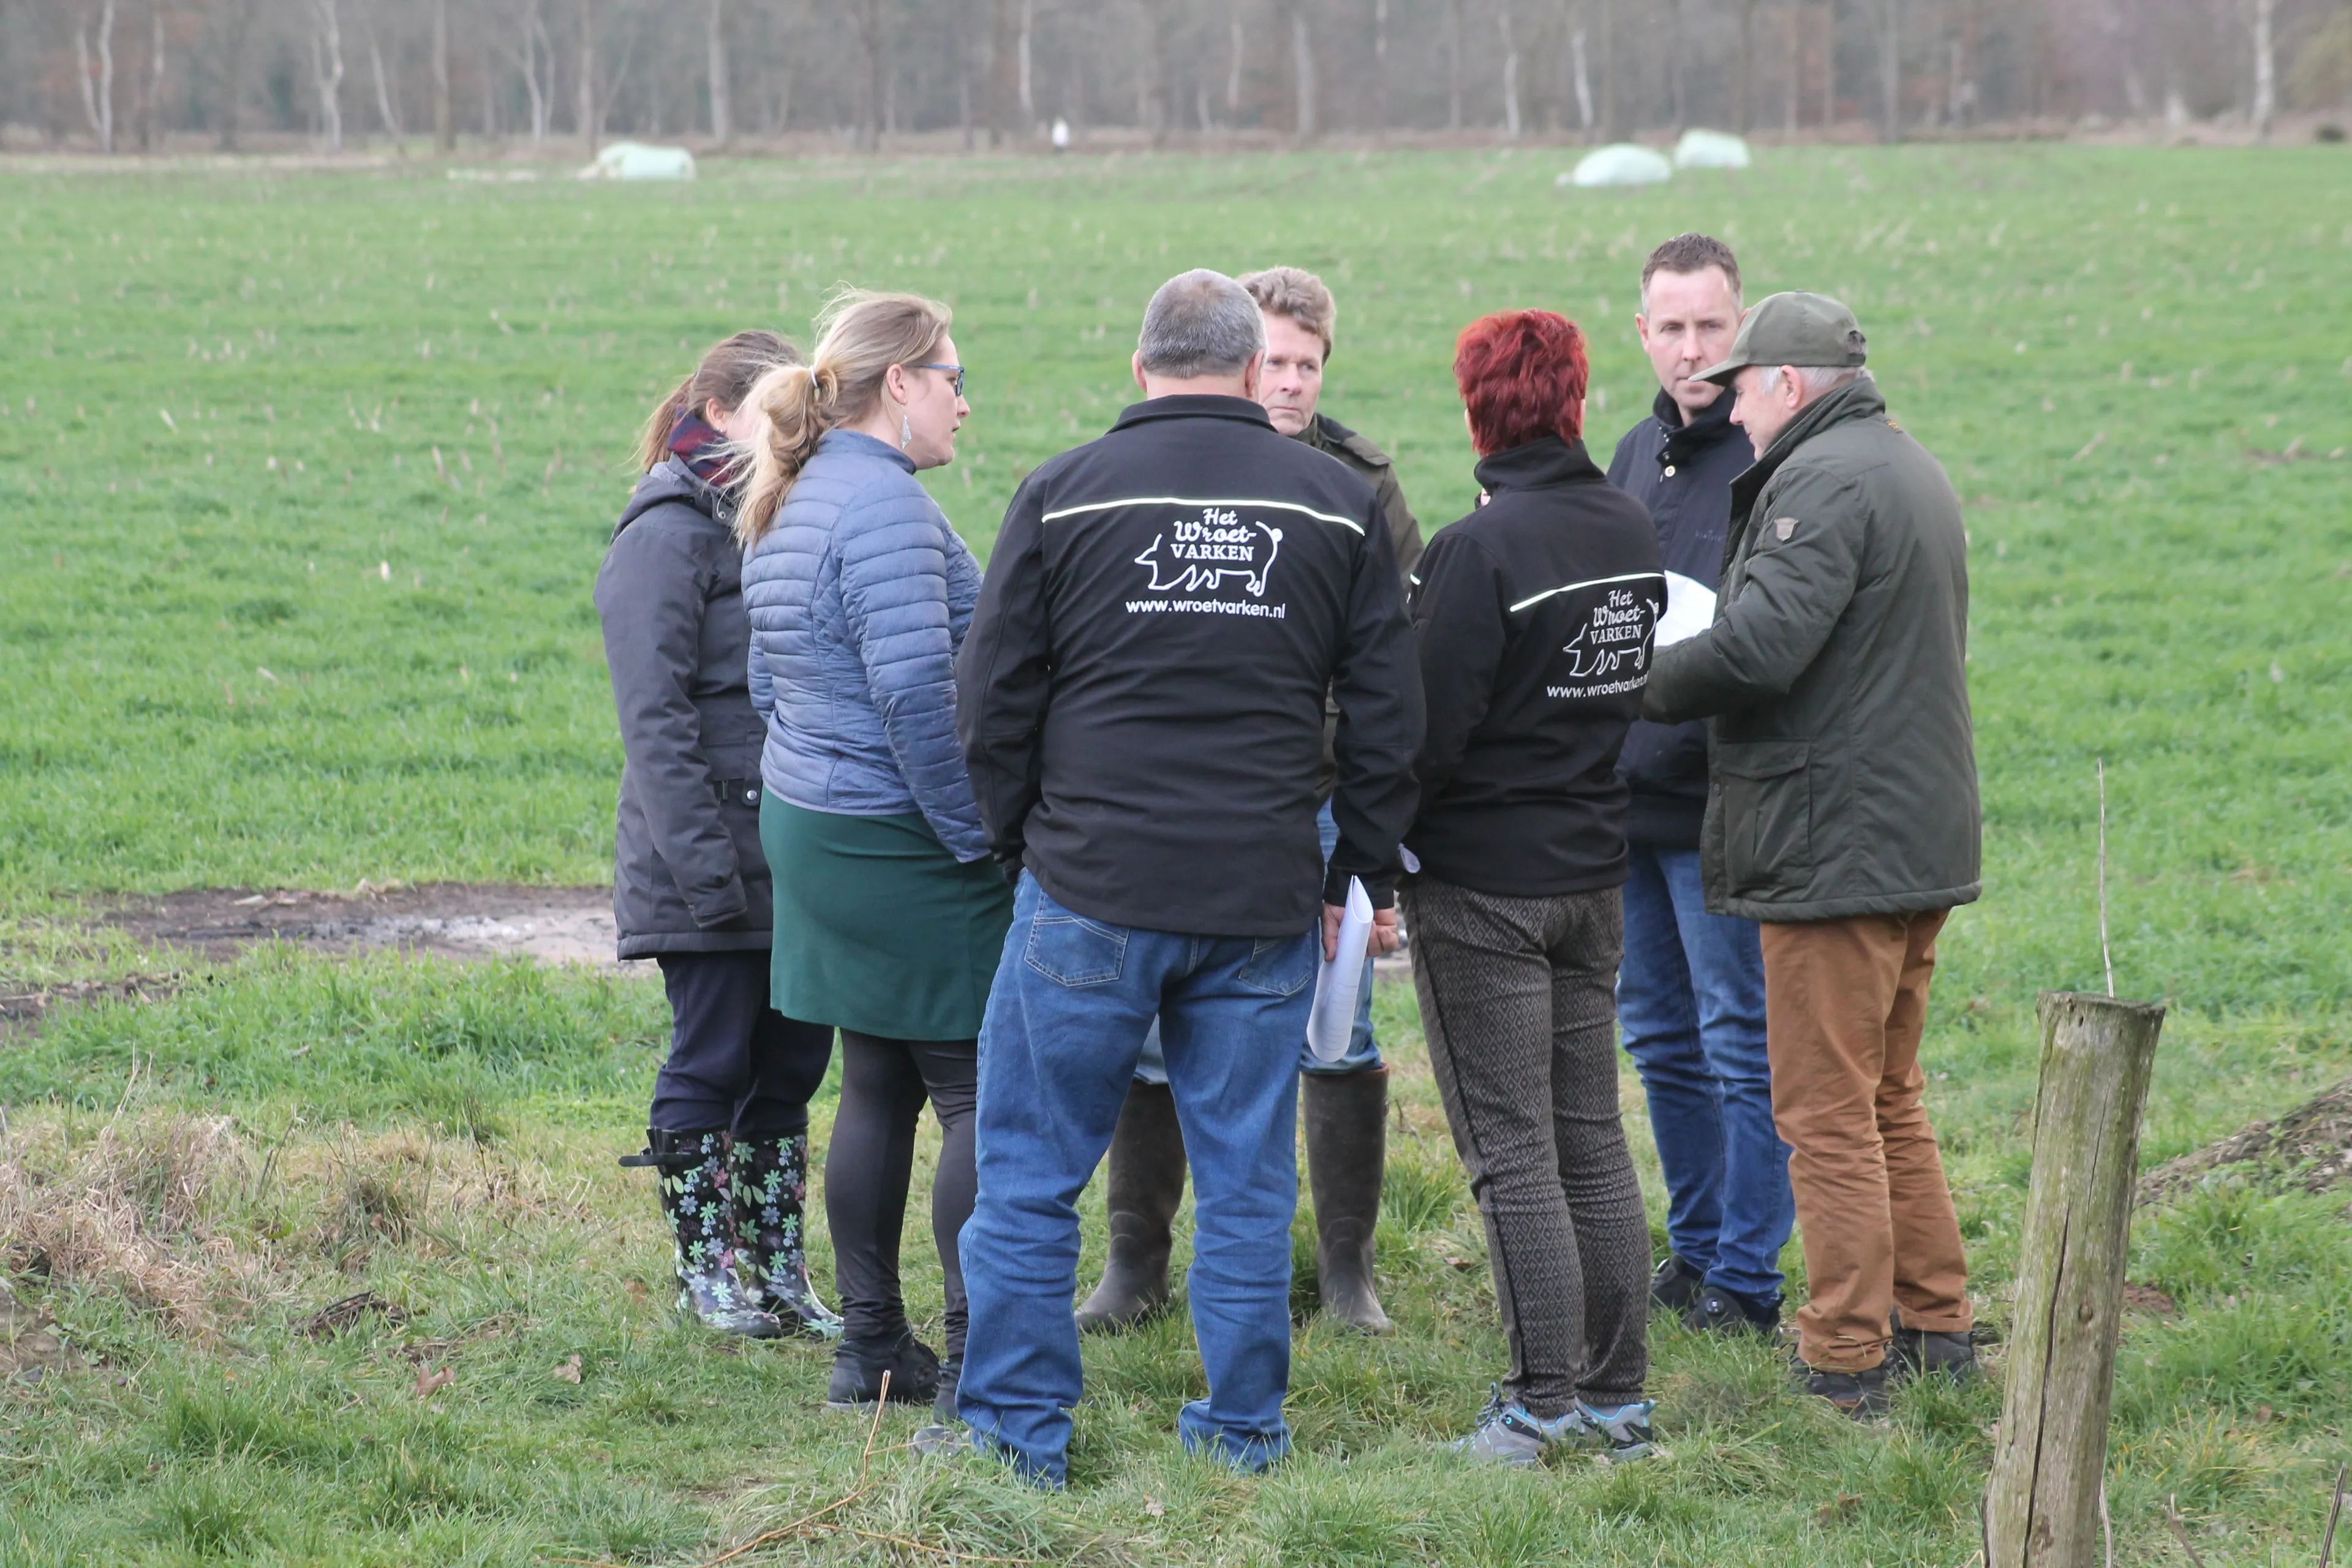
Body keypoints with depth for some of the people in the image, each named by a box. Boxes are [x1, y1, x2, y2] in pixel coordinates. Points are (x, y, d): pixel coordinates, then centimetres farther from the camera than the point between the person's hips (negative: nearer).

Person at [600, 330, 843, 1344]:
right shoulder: (669, 535, -10)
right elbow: (655, 716, -15)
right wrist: (704, 863, -20)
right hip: (709, 865, -7)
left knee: (792, 1062, 10)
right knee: (713, 1062, 0)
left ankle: (781, 1275, 18)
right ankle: (703, 1275, 12)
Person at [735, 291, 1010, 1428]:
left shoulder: (785, 507, 14)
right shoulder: (884, 503, -18)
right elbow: (917, 691, -24)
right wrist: (981, 836, -17)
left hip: (811, 825, 10)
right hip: (902, 843, -10)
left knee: (877, 1088, 15)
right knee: (983, 1095, -4)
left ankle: (872, 1347, 19)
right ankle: (978, 1364, -2)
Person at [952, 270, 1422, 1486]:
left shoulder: (1064, 494, -2)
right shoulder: (1338, 504, 3)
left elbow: (993, 702, 1)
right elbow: (1387, 718, 6)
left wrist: (1023, 842, 15)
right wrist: (1365, 876, 15)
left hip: (1091, 890, -2)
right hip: (1265, 904, 2)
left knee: (1031, 1173, 7)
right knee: (1247, 1186, 10)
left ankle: (1018, 1429, 10)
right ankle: (1244, 1430, 16)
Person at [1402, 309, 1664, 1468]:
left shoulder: (1482, 548, -20)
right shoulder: (1634, 533, 3)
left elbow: (1428, 728, -18)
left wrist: (1379, 841, -5)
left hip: (1482, 883, -7)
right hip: (1593, 872, 7)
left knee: (1512, 1155, -1)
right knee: (1593, 1142, 13)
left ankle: (1544, 1406, 0)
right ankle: (1619, 1396, 17)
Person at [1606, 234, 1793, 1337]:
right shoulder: (1639, 452, 14)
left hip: (1724, 802, -8)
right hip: (1631, 792, 8)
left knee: (1741, 1042, -2)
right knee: (1660, 1034, 15)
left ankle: (1747, 1279, 6)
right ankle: (1694, 1252, 27)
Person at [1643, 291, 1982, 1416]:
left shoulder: (1825, 479, -16)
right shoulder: (1912, 471, 18)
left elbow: (1760, 646, -27)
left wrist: (1650, 688, -10)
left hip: (1836, 849, -10)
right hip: (1921, 844, 10)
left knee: (1827, 1115, -4)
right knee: (1889, 1104, 19)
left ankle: (1843, 1367, -1)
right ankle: (1935, 1329, 24)